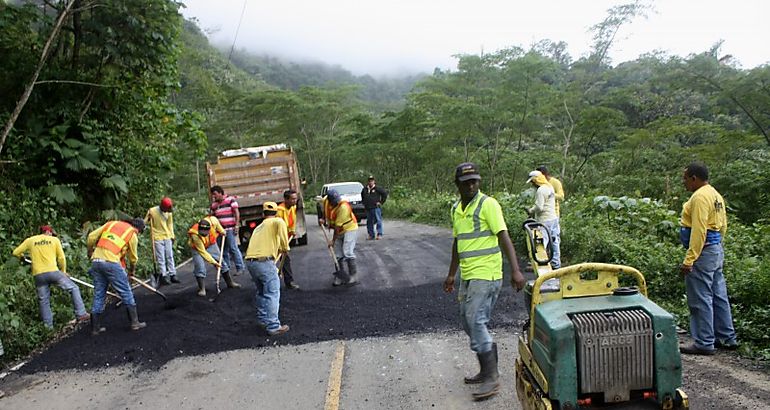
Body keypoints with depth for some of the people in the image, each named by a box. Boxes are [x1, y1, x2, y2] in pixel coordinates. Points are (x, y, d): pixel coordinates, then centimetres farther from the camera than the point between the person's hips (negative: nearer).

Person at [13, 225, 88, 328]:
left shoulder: (30, 240, 13)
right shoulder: (55, 240, 9)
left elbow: (16, 253, 14)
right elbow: (61, 258, 8)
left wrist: (22, 257, 37)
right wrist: (63, 271, 22)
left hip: (38, 275, 3)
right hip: (53, 271, -3)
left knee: (43, 301, 11)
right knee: (73, 288, 9)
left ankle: (48, 326, 14)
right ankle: (81, 314, 0)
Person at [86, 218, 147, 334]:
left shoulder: (111, 223, 18)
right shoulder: (133, 235, 6)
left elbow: (91, 237, 15)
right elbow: (133, 257, 16)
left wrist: (90, 251, 31)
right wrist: (132, 270, 33)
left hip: (96, 261, 5)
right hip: (111, 263, -5)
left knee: (98, 295, 13)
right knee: (126, 293, 7)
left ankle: (95, 328, 17)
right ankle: (135, 323, 11)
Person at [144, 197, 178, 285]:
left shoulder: (169, 213, 1)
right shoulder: (152, 211, -11)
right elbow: (145, 222, -2)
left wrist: (172, 236, 11)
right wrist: (149, 219, -24)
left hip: (167, 237, 4)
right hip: (157, 238, -4)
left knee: (170, 257, 7)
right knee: (160, 258, -3)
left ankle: (172, 275, 13)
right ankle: (164, 276, 2)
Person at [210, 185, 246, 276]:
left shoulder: (230, 200, -2)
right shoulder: (213, 205, 14)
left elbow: (237, 212, -5)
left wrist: (236, 225, -12)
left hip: (230, 229, -6)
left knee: (233, 248, -9)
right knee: (224, 251, 9)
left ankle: (239, 268, -2)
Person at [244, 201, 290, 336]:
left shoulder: (259, 227, 26)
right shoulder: (276, 221, 5)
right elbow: (280, 223, -20)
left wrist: (277, 249, 52)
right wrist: (285, 247, -13)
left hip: (250, 262, 7)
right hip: (264, 261, -7)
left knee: (262, 292, 25)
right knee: (272, 294, -3)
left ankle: (262, 319, 33)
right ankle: (273, 327, -6)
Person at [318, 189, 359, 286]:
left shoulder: (344, 206, -30)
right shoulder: (326, 201, -10)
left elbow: (338, 226, -26)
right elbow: (325, 211, 16)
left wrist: (333, 240, -21)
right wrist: (323, 219, -3)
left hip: (349, 228, -7)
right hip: (338, 231, 7)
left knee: (348, 253, -14)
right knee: (338, 255, 6)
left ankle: (353, 276, -5)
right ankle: (340, 276, 16)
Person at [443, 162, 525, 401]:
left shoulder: (488, 204, -10)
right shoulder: (456, 209, 12)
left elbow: (504, 237, -16)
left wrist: (515, 270, -24)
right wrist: (451, 274, 25)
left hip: (486, 274, -8)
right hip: (467, 275, 8)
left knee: (476, 322, -12)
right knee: (467, 321, 12)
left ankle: (491, 379, -2)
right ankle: (486, 370, 27)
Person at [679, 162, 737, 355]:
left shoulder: (700, 197, -17)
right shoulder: (715, 195, 15)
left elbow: (698, 231, -22)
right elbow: (723, 225, 19)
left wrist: (688, 260, -22)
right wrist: (716, 243, 24)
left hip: (704, 253, -10)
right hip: (717, 251, 10)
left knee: (700, 300, -3)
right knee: (718, 296, 17)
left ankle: (704, 343, 3)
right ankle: (727, 338, 26)